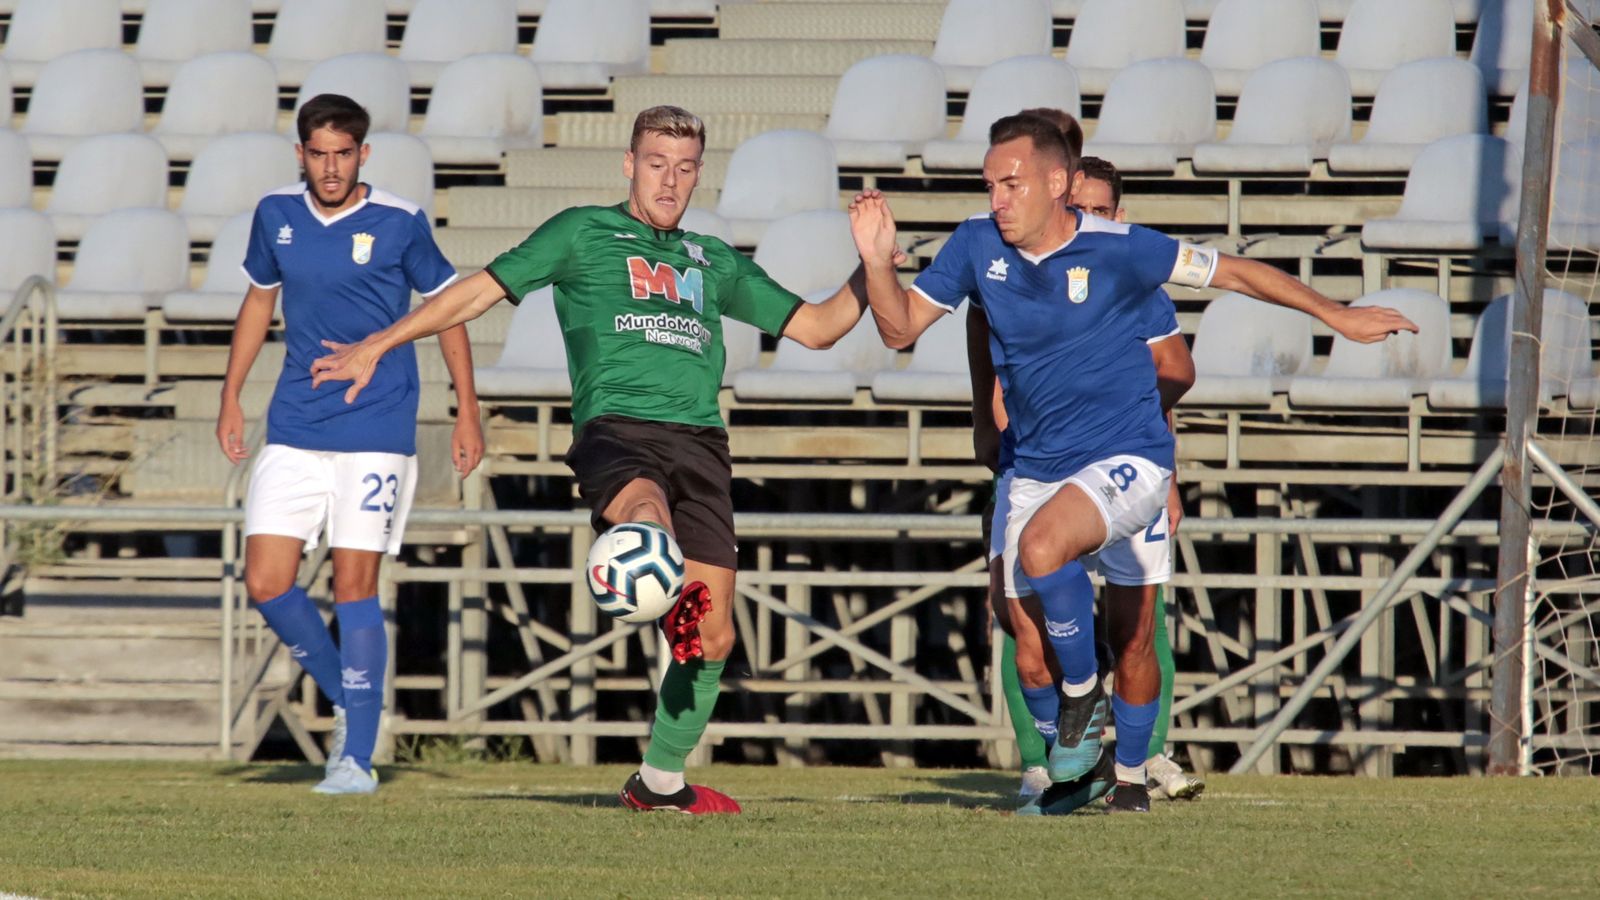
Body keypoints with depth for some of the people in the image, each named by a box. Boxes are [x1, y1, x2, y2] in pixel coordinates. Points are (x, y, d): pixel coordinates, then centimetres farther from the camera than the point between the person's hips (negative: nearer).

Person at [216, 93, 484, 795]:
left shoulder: (399, 224, -5)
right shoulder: (276, 215, 5)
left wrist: (467, 412, 3)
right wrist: (230, 397, 17)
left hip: (377, 433, -4)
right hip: (293, 431, 4)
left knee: (355, 584, -8)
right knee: (266, 584, -4)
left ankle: (356, 757, -2)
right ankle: (344, 698, 19)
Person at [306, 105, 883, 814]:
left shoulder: (716, 263, 28)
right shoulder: (583, 234, 16)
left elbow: (816, 327, 29)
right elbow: (480, 291, 14)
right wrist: (378, 345, 8)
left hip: (700, 440, 4)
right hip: (616, 429, -4)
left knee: (713, 638, -1)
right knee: (646, 505, -41)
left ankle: (660, 781, 16)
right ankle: (670, 602, -73)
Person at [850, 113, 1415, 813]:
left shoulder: (1118, 251, -14)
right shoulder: (978, 245, -2)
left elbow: (1233, 273, -4)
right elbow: (900, 328, 5)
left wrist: (1336, 316, -1)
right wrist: (877, 260, -13)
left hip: (1129, 461, -5)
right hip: (1037, 468, 5)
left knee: (1042, 548, -31)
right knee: (1027, 627, 2)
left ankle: (1092, 706, -8)